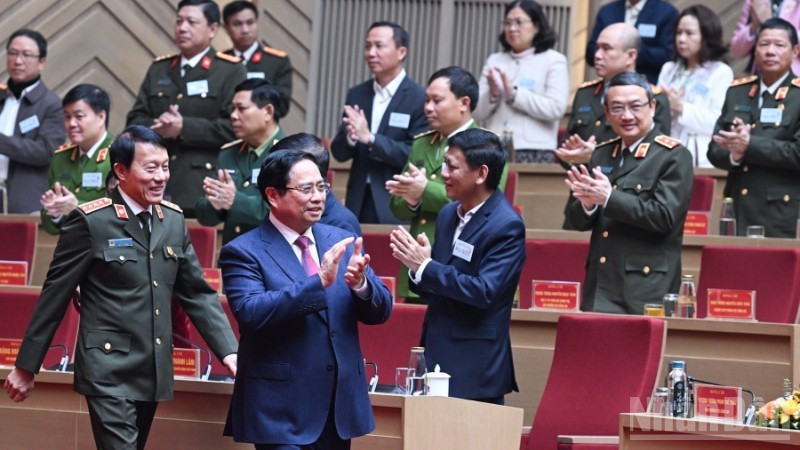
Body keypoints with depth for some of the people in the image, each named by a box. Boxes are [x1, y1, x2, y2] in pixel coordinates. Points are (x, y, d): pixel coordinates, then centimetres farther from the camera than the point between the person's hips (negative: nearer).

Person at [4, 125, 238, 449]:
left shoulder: (173, 221, 9)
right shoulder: (90, 221, -9)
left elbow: (197, 293, 12)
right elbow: (55, 296, -5)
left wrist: (229, 351, 0)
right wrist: (26, 365, -1)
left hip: (153, 372, 6)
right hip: (109, 370, -6)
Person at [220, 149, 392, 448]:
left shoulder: (341, 241, 9)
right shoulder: (243, 252, -6)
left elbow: (380, 311, 8)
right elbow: (250, 312, -22)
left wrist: (361, 284, -15)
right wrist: (318, 282, -29)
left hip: (339, 409, 6)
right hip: (282, 413, -6)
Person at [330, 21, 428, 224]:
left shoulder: (420, 99, -7)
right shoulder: (356, 95, 10)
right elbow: (339, 152, 9)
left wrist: (369, 138, -20)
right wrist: (350, 138, -14)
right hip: (358, 203, 5)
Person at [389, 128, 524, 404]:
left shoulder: (506, 226, -13)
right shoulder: (448, 215, 11)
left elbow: (485, 291, -22)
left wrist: (425, 267, -20)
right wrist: (417, 264, -4)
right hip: (437, 357, 8)